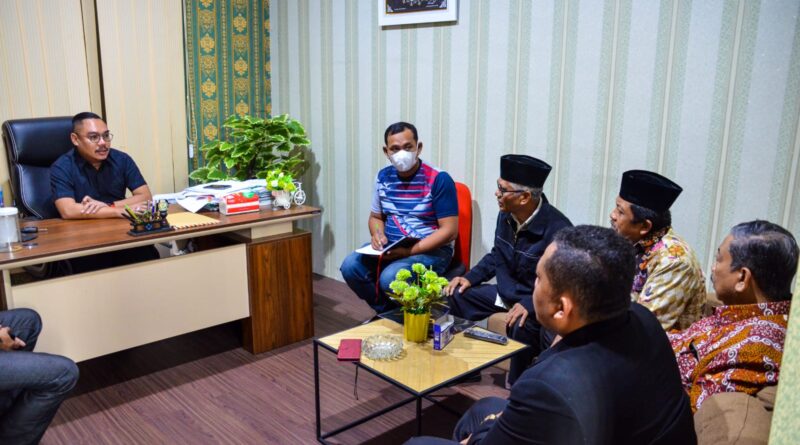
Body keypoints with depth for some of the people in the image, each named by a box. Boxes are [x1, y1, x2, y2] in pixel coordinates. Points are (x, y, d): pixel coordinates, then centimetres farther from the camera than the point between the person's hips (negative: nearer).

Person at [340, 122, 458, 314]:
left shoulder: (439, 179, -13)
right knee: (350, 266, -17)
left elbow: (449, 230, -15)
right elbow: (376, 217, 18)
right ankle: (387, 312, 5)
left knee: (390, 278, -32)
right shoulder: (383, 176, 6)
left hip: (431, 250, -6)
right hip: (390, 247, 6)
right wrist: (377, 235, -6)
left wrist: (410, 251, -23)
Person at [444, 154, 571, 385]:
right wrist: (470, 278, 1)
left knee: (522, 325, -37)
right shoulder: (506, 215, -3)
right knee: (454, 297, -4)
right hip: (505, 291, 7)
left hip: (535, 300, -7)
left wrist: (530, 305, -35)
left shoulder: (557, 230, -26)